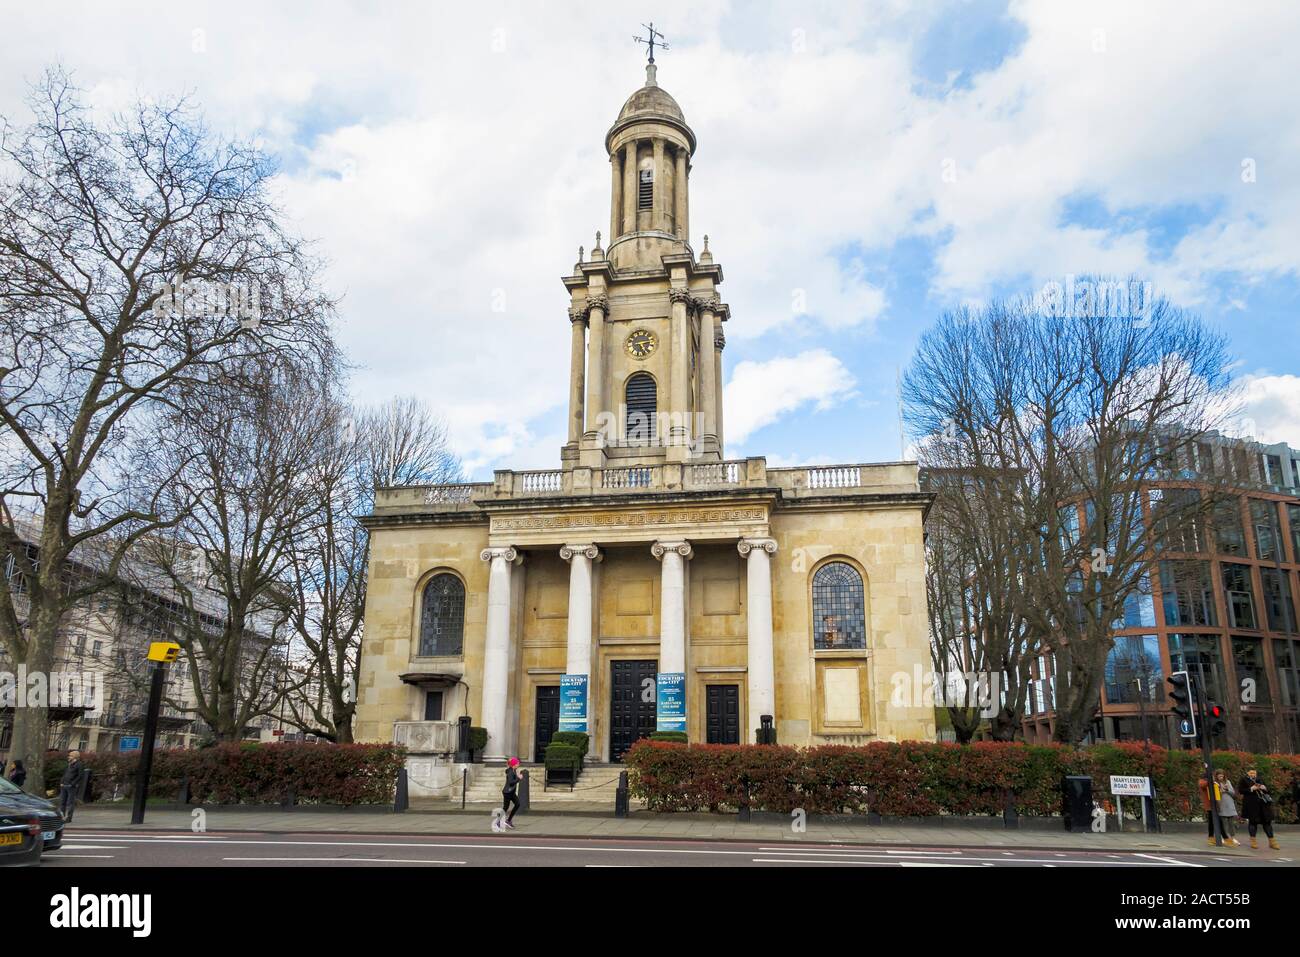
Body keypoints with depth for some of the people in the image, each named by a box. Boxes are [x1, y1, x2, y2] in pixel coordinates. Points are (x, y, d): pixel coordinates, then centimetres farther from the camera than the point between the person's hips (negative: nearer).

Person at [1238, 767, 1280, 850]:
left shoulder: (1259, 780, 15)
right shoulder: (1244, 780, 1)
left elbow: (1268, 788, 18)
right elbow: (1241, 790, -7)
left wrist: (1264, 788, -5)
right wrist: (1251, 789, -18)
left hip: (1263, 804, 4)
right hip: (1251, 804, -4)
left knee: (1267, 821, 4)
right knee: (1253, 821, 0)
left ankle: (1272, 841, 11)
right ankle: (1253, 841, 10)